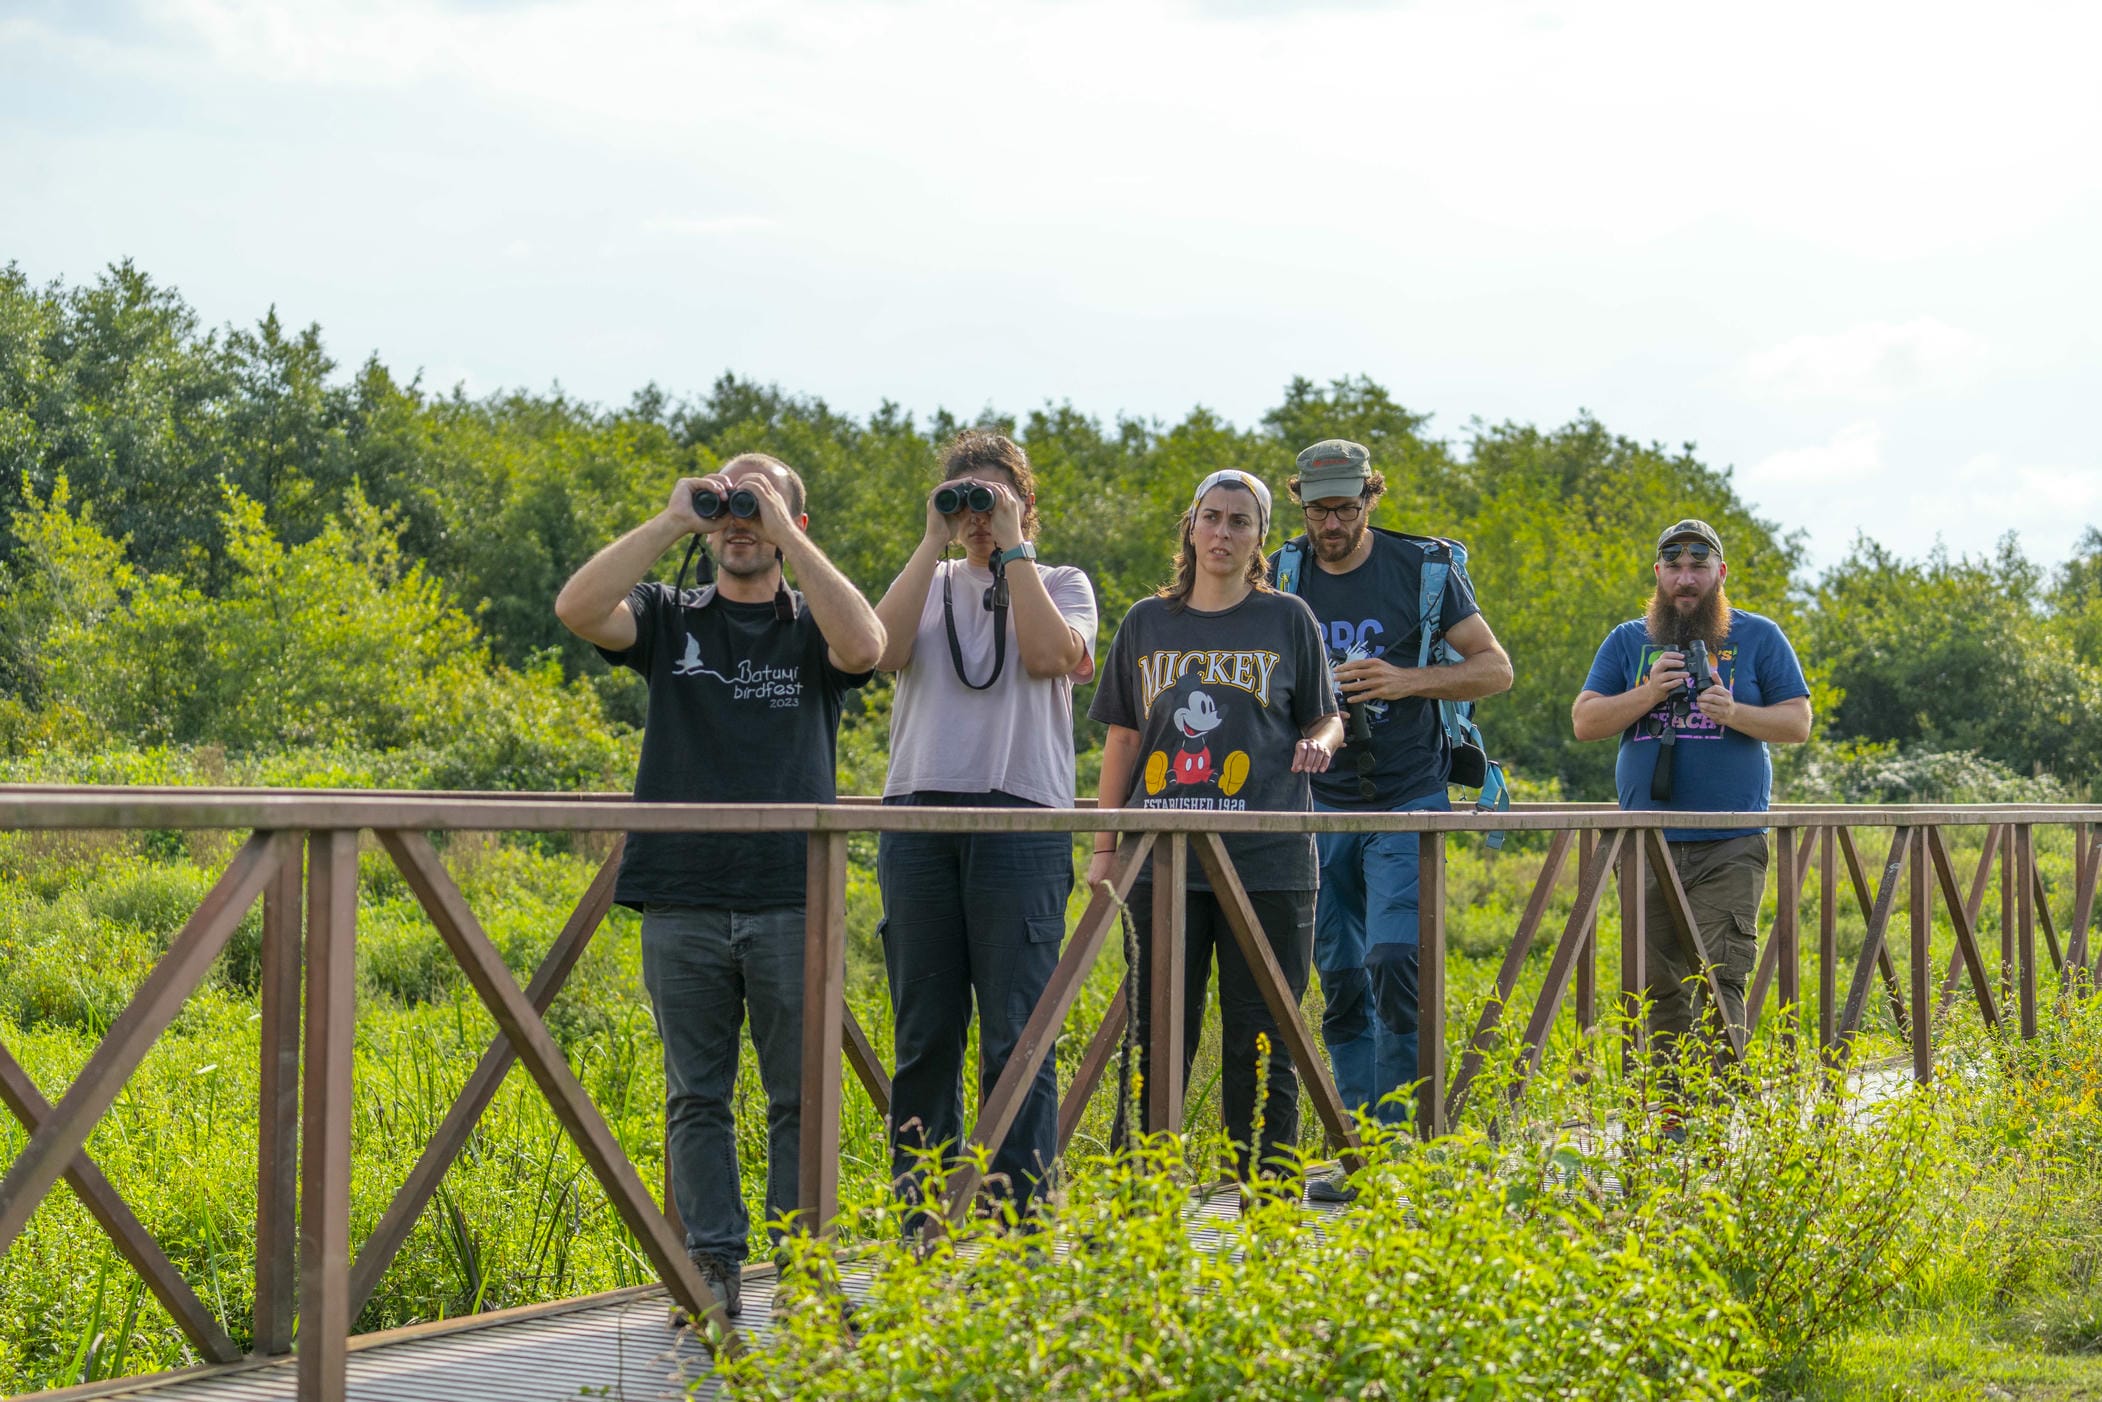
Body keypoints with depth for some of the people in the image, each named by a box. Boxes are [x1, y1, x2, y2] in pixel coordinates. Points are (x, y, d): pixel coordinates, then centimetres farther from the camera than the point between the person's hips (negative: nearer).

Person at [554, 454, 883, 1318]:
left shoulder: (812, 625, 10)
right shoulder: (670, 620, 12)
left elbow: (864, 646, -15)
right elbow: (576, 609, -8)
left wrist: (787, 533, -11)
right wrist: (671, 520, -9)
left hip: (791, 898, -1)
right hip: (684, 899, 1)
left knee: (801, 1096, 2)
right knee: (696, 1095, 4)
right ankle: (712, 1267, 10)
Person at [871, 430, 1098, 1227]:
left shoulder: (1060, 584, 11)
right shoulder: (926, 583, 17)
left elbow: (1051, 656, -11)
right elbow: (883, 650, -4)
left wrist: (1013, 547, -4)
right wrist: (933, 543, -2)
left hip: (1019, 818, -3)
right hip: (919, 817, 3)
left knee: (1016, 1034, -6)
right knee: (923, 1032, 4)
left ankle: (1019, 1218, -3)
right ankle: (919, 1222, 10)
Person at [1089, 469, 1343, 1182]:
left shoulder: (1287, 620, 7)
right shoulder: (1147, 624, 12)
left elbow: (1324, 717, 13)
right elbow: (1123, 739, 14)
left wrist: (1319, 743, -11)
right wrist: (1105, 846, 10)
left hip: (1267, 857, -1)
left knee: (1260, 1042, 1)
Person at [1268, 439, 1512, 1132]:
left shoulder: (1422, 569, -3)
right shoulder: (1284, 578, 5)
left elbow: (1495, 667, -1)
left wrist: (1407, 680, -17)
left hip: (1407, 802, -3)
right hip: (1321, 807, 4)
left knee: (1394, 961, -18)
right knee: (1340, 981, 5)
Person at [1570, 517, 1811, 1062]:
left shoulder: (1758, 637, 8)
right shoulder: (1627, 642, 13)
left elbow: (1798, 722, 3)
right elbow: (1584, 721, 6)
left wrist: (1735, 713, -15)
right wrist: (1649, 694, -10)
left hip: (1729, 847, -3)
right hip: (1647, 846, 3)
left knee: (1717, 978, -12)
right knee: (1658, 987, 5)